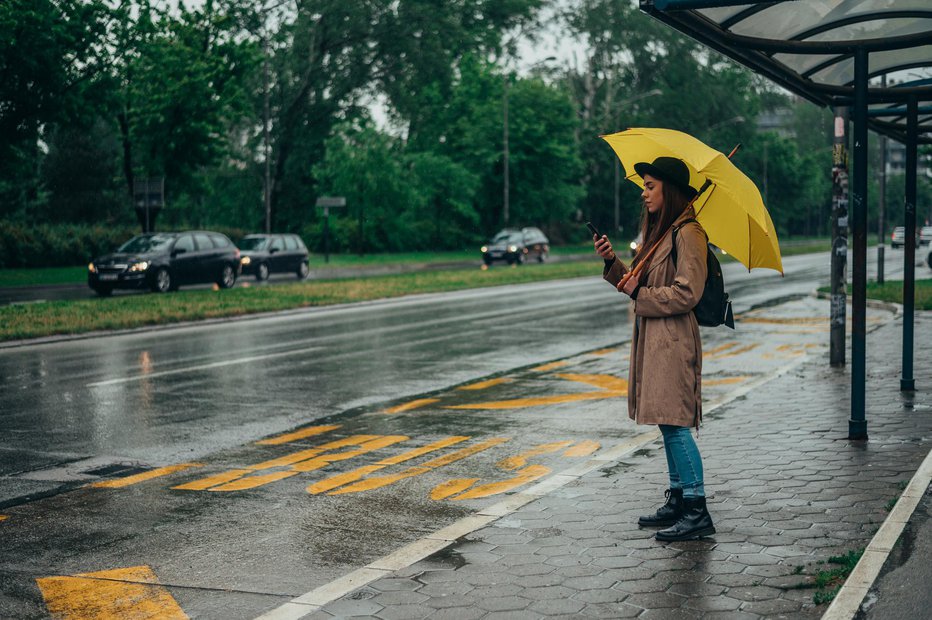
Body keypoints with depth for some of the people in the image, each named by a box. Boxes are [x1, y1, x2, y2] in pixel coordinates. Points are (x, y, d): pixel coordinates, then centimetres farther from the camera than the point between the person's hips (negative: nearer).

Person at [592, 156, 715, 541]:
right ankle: (678, 501, 21)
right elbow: (639, 285, 19)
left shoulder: (687, 234, -13)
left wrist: (639, 295, -11)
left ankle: (697, 512, -6)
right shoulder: (659, 231, 17)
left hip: (673, 341, -10)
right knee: (668, 423, 13)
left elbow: (686, 294, -19)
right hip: (654, 339, 10)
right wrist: (612, 261, 7)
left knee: (675, 423, -10)